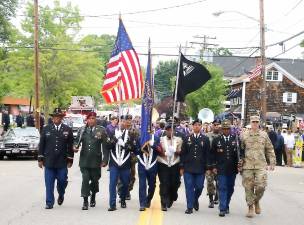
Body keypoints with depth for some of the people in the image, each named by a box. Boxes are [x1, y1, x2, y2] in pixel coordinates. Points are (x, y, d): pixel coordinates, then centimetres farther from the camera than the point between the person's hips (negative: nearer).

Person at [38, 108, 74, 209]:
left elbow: (70, 146, 4)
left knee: (62, 181, 3)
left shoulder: (67, 130, 4)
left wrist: (70, 160, 0)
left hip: (62, 162, 0)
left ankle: (61, 195, 32)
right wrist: (40, 159, 3)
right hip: (49, 161, 1)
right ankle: (49, 203, 9)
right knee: (49, 183, 1)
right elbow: (41, 145, 7)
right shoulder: (46, 129, 6)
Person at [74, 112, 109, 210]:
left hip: (96, 160, 0)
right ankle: (85, 201, -1)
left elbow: (105, 146, -2)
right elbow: (77, 140, 9)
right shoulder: (82, 130, 4)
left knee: (95, 180, 12)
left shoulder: (101, 130, -2)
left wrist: (105, 160, -6)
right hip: (84, 160, 0)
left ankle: (93, 198, 37)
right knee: (85, 179, -8)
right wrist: (75, 147, -14)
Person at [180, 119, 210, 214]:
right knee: (189, 187, 0)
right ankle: (190, 207, 8)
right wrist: (182, 167, 1)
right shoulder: (187, 138, 6)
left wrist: (207, 168, 0)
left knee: (199, 187, 3)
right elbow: (183, 153, 6)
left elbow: (207, 154, 4)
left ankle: (195, 199, 33)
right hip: (188, 168, 0)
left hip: (200, 168, 0)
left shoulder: (205, 139, 5)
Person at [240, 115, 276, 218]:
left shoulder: (264, 135, 8)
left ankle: (256, 201, 20)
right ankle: (250, 207, 14)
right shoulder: (244, 135, 6)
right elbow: (240, 150, 10)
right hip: (247, 166, 0)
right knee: (248, 187, 2)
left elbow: (270, 150, 12)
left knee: (261, 186, -8)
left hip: (261, 165, 0)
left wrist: (272, 163, 7)